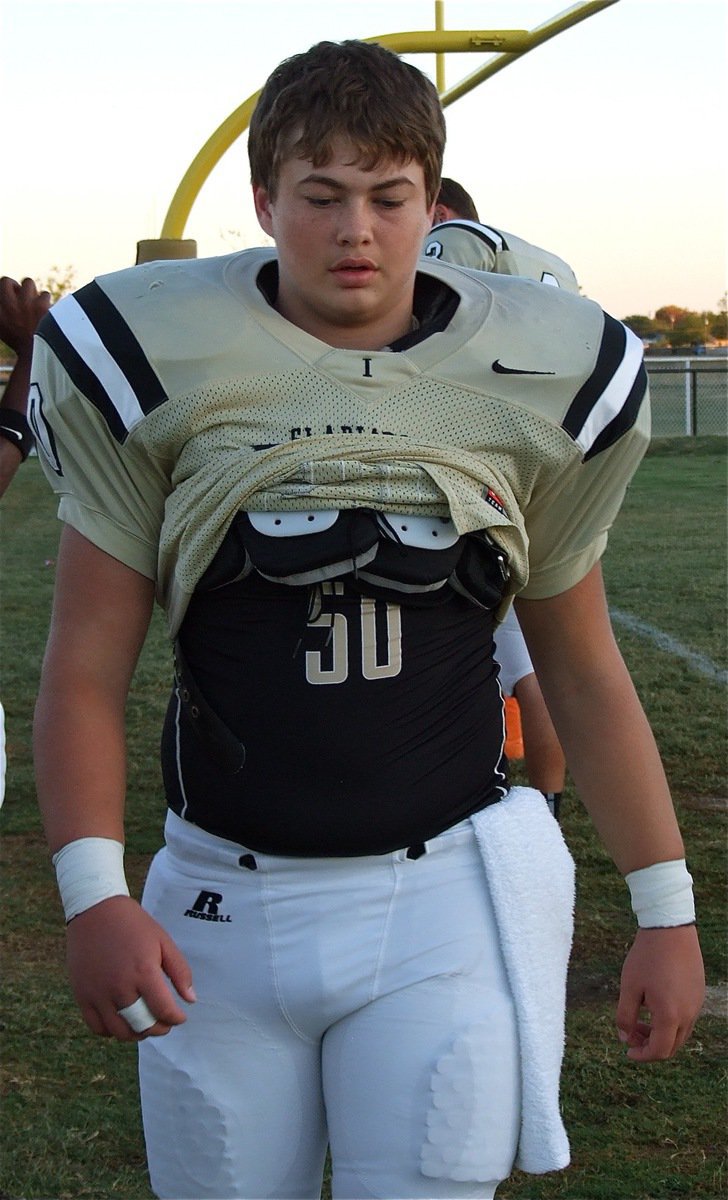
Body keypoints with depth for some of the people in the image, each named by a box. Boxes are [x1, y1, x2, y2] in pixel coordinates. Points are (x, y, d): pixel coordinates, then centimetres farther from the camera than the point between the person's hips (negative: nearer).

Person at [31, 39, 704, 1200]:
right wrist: (92, 894, -16)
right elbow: (87, 669, -3)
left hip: (446, 897, 0)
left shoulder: (533, 380, 1)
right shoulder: (162, 363, -4)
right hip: (223, 902, 1)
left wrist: (666, 909, 10)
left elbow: (586, 672, 10)